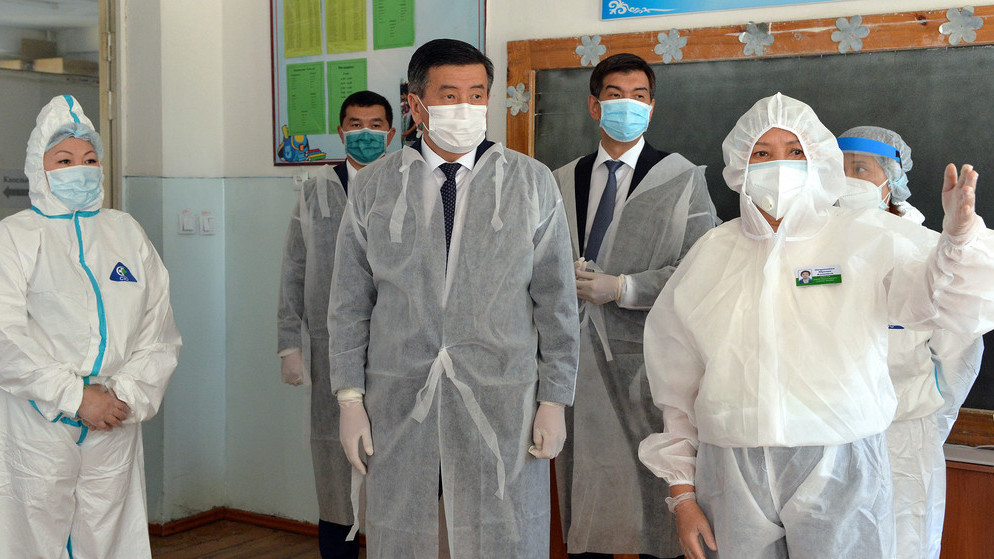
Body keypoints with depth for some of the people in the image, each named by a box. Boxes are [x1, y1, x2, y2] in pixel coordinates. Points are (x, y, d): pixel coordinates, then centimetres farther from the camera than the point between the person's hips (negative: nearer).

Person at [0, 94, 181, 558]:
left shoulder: (126, 233, 14)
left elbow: (158, 329, 8)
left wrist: (127, 394, -6)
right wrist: (75, 397, -15)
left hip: (115, 429, 3)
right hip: (37, 425, -3)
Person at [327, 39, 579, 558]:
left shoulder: (532, 183, 4)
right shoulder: (372, 188, 5)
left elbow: (557, 302, 4)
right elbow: (350, 304, 7)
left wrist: (554, 401, 0)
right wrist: (350, 399, 1)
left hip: (503, 404, -1)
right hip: (398, 404, 1)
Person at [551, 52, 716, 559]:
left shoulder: (683, 179, 5)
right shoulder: (560, 182, 15)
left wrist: (622, 288, -13)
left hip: (647, 362, -3)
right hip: (577, 359, 3)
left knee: (651, 495, -2)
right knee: (584, 496, 6)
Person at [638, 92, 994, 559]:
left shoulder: (866, 240, 2)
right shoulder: (710, 254, 8)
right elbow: (676, 388, 12)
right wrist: (681, 492, 10)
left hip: (838, 480, -2)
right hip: (732, 478, 2)